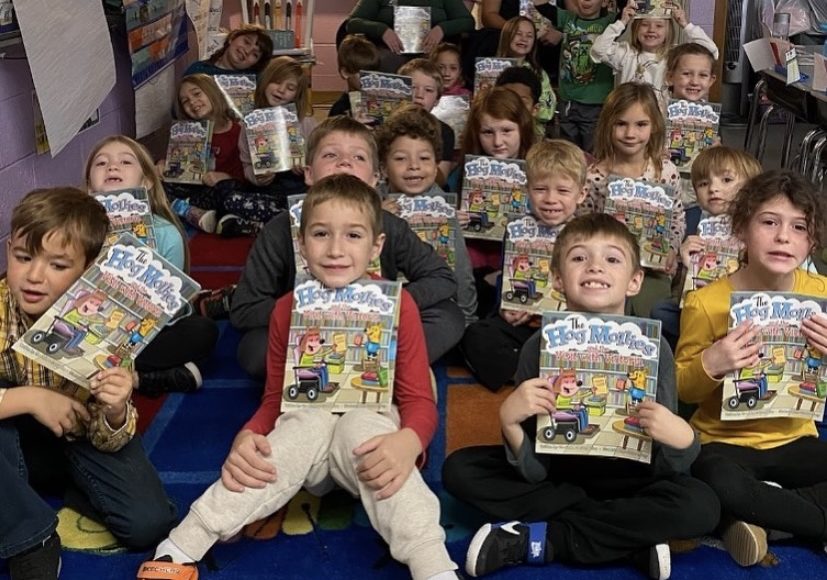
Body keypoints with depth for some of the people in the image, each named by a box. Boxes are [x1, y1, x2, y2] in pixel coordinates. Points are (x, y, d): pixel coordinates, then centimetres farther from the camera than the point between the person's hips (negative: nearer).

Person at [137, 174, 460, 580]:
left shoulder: (397, 304, -10)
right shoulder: (287, 310, -2)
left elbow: (419, 400, -11)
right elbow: (276, 397, 3)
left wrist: (408, 442, -34)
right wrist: (247, 436, -19)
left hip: (370, 435, -2)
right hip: (306, 427, 2)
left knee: (360, 424, -34)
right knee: (310, 423, -31)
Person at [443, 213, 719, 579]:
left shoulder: (653, 348, -15)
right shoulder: (540, 346, -14)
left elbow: (666, 471, -13)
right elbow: (533, 471, -14)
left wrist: (682, 441, -35)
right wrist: (510, 423, -34)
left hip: (625, 479, -1)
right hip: (556, 474, 2)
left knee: (699, 506, -28)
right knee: (460, 469, -16)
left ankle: (537, 539, -20)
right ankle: (630, 536, -19)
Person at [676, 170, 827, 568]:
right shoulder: (707, 302, -12)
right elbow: (682, 389, -3)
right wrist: (710, 365, -25)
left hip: (795, 441, 4)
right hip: (725, 442, -3)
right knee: (721, 484, -37)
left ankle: (761, 516, -12)